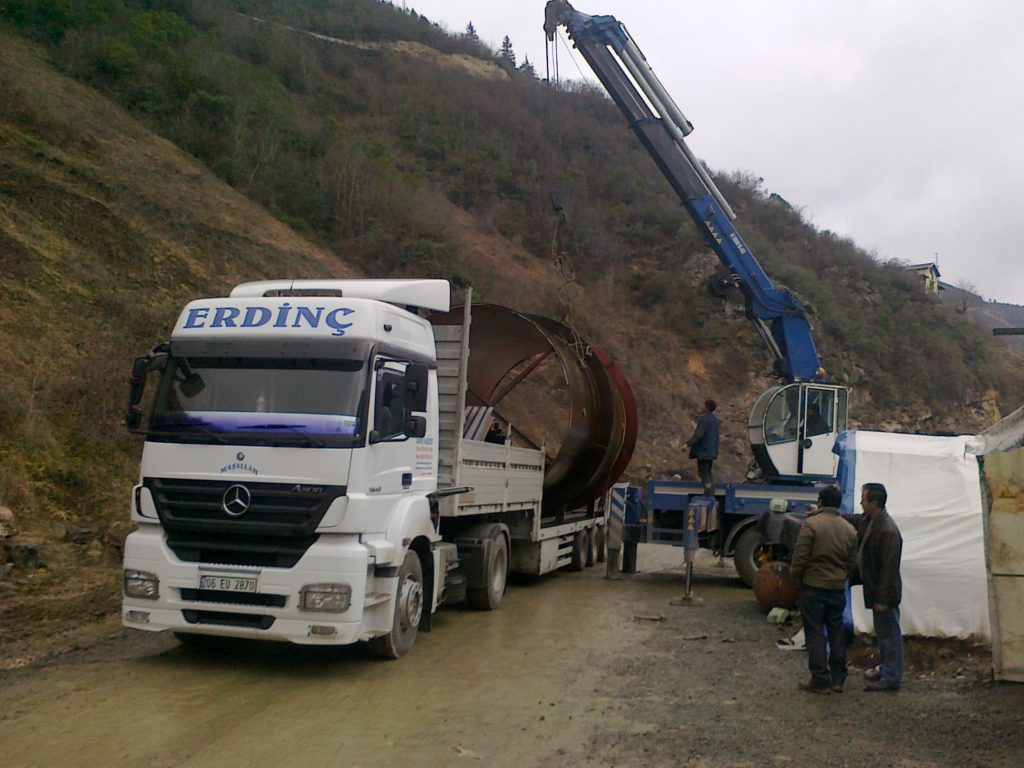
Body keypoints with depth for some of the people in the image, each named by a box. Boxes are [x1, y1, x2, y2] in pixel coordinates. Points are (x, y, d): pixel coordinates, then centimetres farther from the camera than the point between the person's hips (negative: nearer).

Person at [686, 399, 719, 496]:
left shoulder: (704, 419, -18)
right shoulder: (715, 419, 10)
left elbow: (698, 435, -25)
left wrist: (688, 444, -21)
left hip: (703, 451, -9)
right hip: (711, 451, 9)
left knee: (703, 472, -5)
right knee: (708, 472, 16)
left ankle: (708, 495, -9)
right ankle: (712, 495, 15)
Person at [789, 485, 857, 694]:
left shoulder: (811, 524, -13)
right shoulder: (849, 529, 6)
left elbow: (800, 558, -15)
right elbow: (852, 562, 10)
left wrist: (796, 579, 1)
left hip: (813, 586, -5)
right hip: (838, 588, 5)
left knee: (815, 632, 1)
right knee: (837, 631, 14)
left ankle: (820, 680, 1)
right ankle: (838, 678, 19)